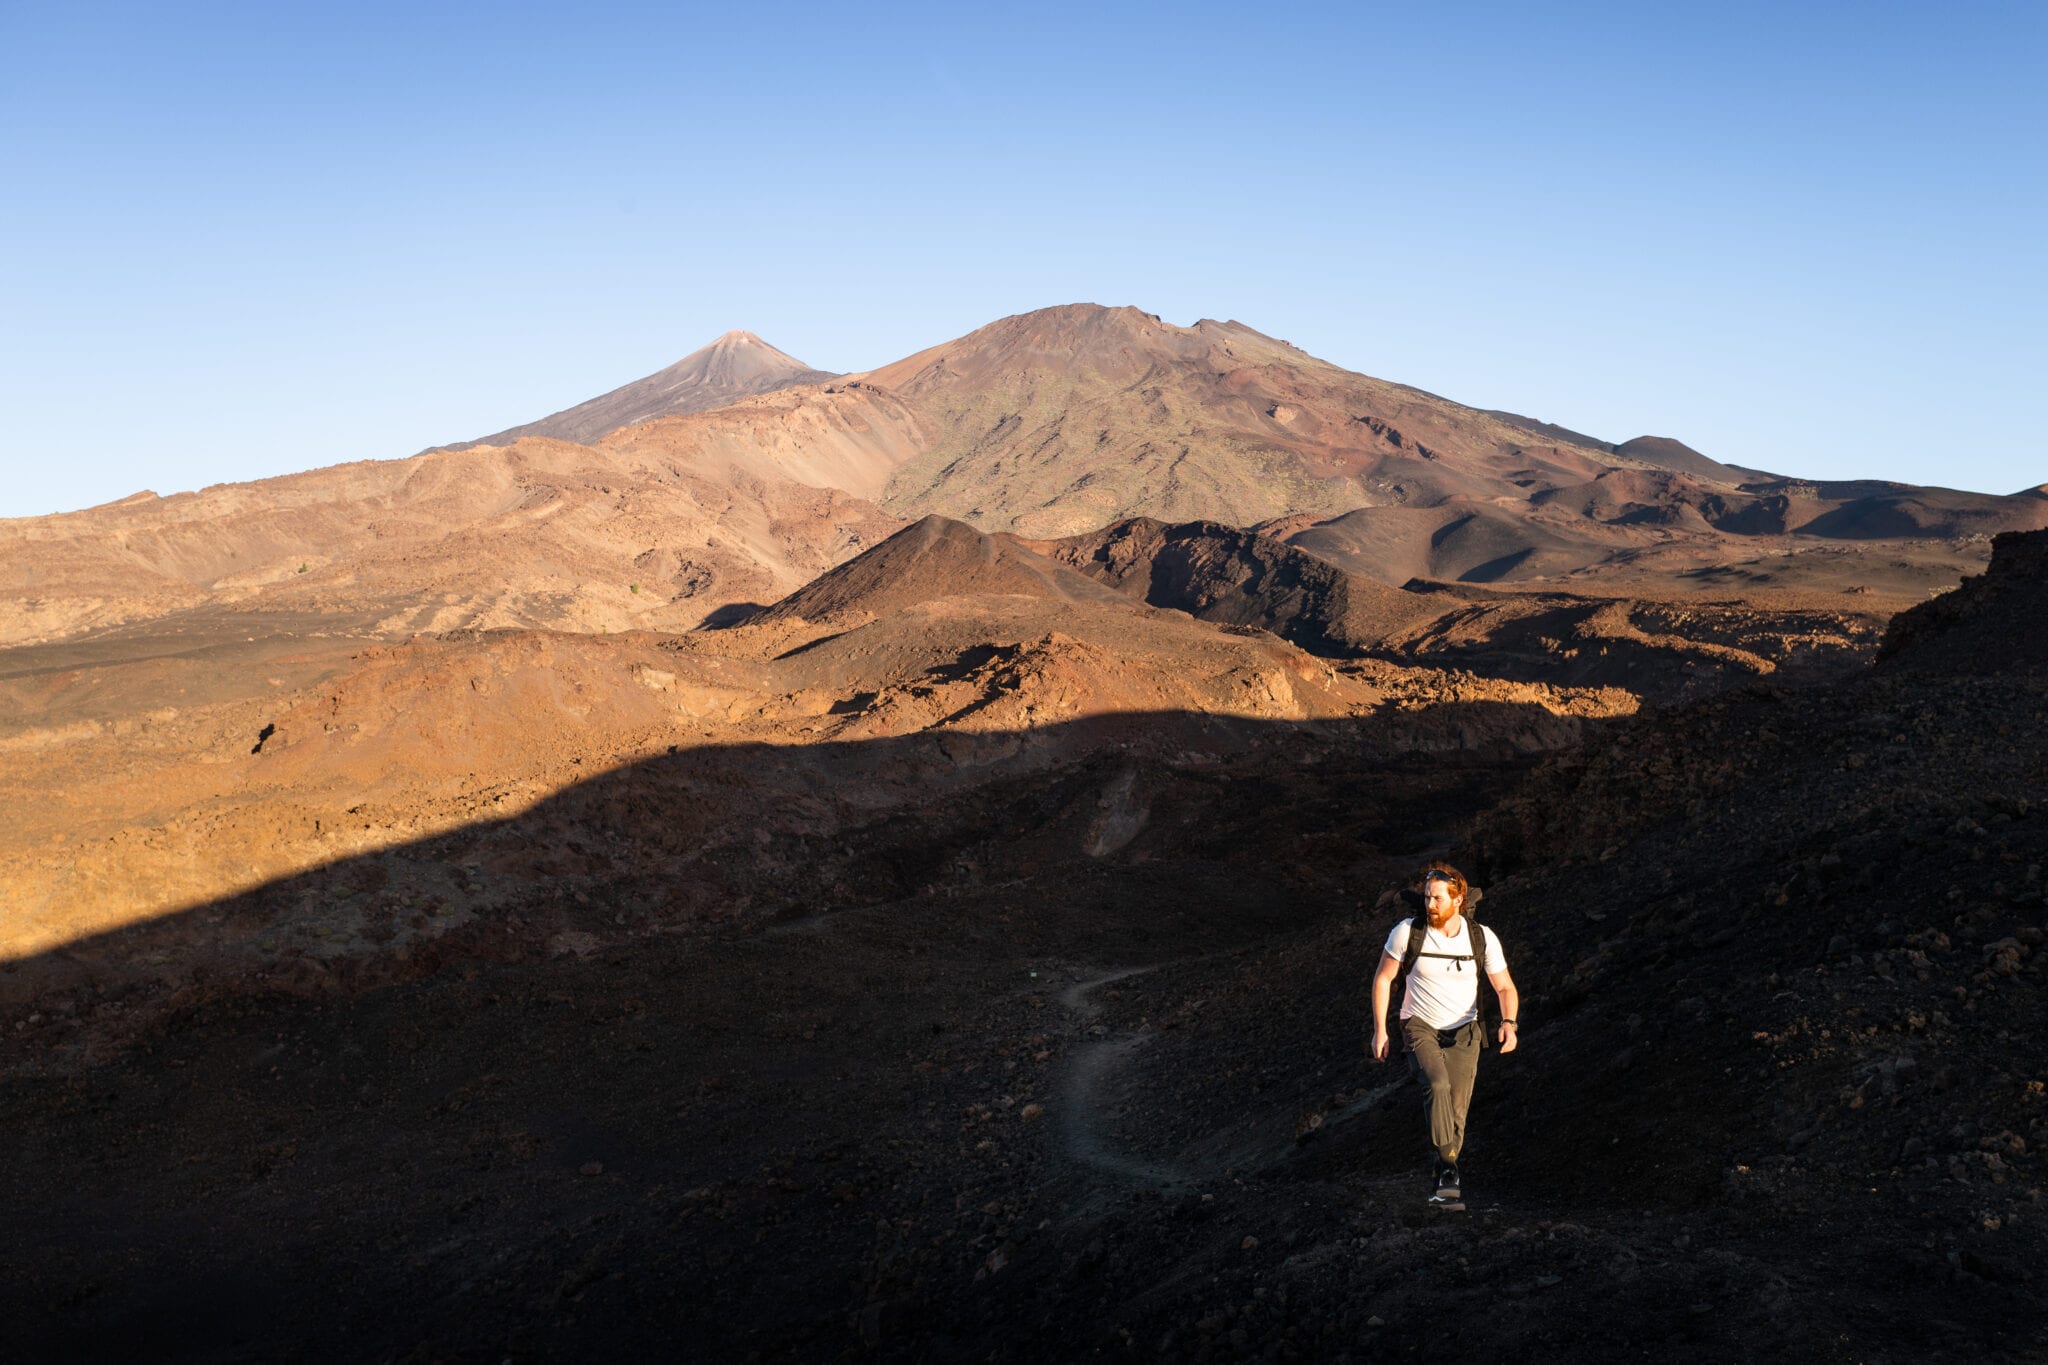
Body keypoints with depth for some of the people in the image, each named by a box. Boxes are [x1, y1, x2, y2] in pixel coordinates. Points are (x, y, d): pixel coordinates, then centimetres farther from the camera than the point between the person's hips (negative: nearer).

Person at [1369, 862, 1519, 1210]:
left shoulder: (1482, 937, -9)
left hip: (1463, 1032, 2)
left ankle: (1442, 1181, 19)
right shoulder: (1408, 931, -12)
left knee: (1457, 1110, -2)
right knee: (1439, 1085, -29)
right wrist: (1380, 1030, -3)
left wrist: (1508, 1022, -22)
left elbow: (1505, 987, -1)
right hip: (1420, 1027, -2)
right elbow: (1382, 978, 0)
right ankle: (1449, 1168, -25)